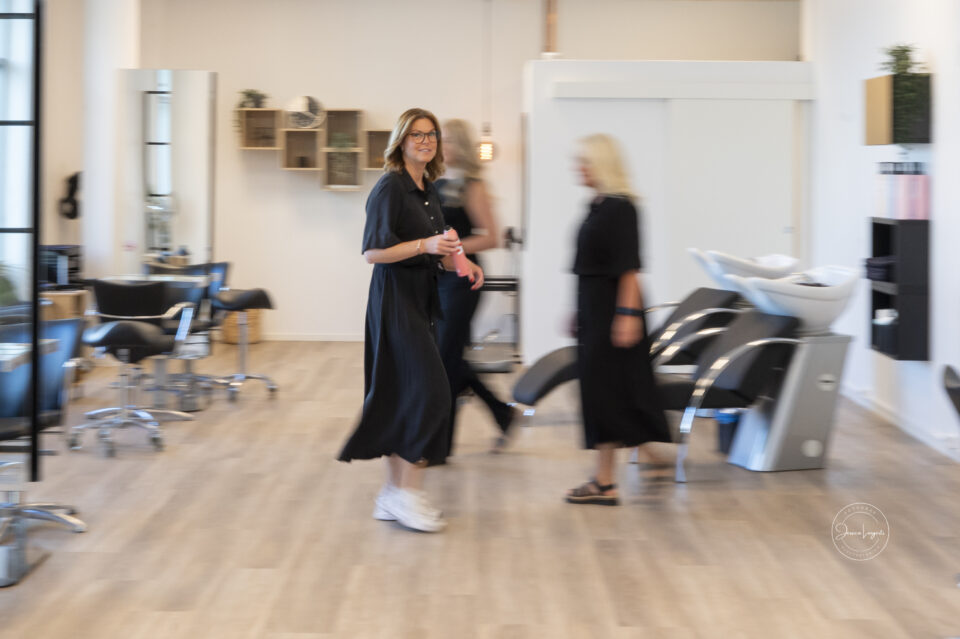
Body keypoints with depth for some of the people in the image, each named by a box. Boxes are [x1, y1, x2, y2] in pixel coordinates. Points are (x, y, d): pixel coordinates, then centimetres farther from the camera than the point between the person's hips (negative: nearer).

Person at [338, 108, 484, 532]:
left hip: (421, 299, 9)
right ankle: (408, 493, -5)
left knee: (403, 397, 10)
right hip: (395, 299, -9)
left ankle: (394, 493, 16)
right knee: (428, 391, -12)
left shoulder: (428, 191, 14)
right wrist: (425, 245, -27)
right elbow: (373, 252, -17)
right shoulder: (390, 188, -12)